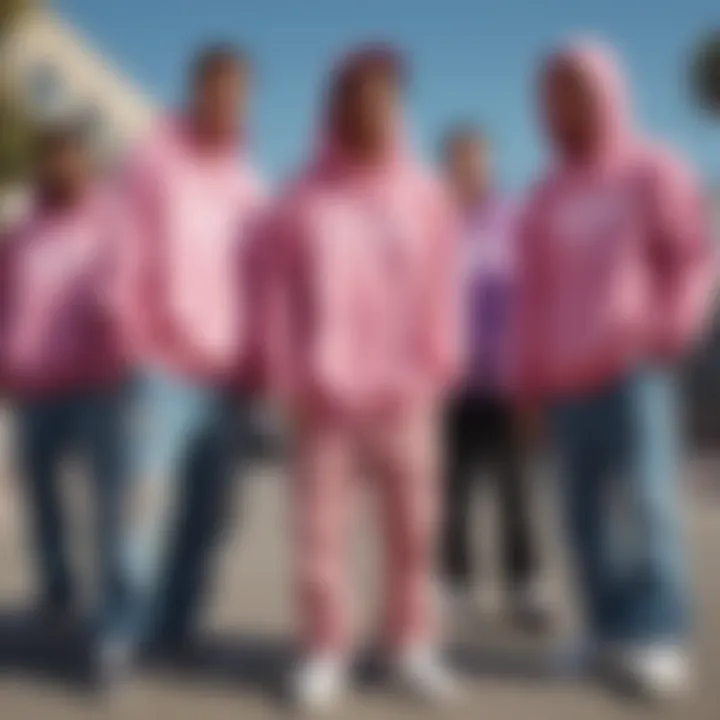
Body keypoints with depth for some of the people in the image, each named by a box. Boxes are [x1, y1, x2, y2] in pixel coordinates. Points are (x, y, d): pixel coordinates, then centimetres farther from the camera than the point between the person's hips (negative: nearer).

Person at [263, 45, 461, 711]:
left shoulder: (423, 195, 8)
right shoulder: (303, 201, 5)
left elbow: (439, 293, 5)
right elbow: (284, 298, 4)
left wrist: (430, 373, -5)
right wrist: (296, 380, -4)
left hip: (401, 394, 1)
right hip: (327, 395, -1)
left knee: (414, 525, 3)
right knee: (321, 527, 0)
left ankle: (411, 640, 16)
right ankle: (325, 651, 9)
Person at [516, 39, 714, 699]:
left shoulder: (654, 173, 5)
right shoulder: (548, 195, 19)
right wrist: (531, 374, 14)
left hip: (634, 366, -5)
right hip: (568, 378, 5)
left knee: (643, 497, -11)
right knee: (588, 509, 3)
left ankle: (659, 636, -7)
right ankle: (616, 633, 10)